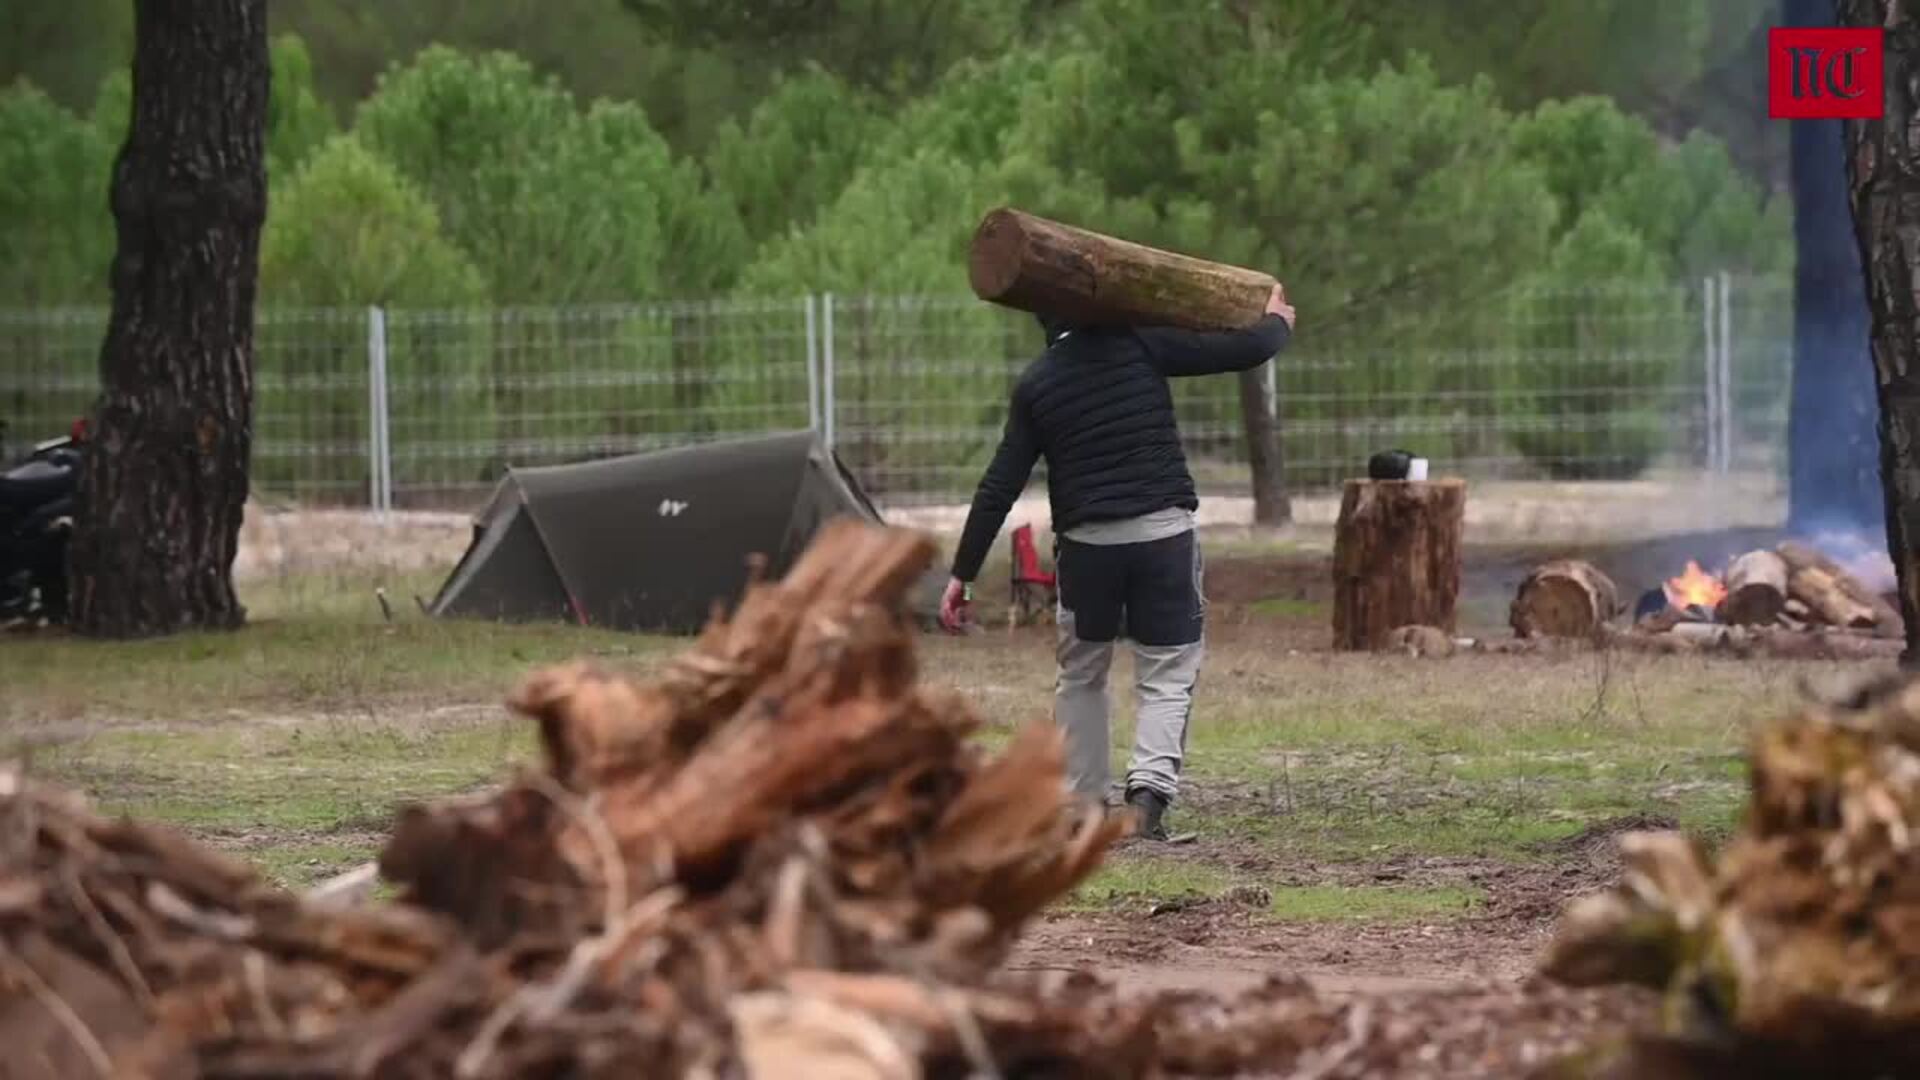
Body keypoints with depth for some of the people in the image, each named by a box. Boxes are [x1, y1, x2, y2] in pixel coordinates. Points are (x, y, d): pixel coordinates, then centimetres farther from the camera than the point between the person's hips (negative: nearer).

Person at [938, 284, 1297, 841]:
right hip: (1164, 532, -2)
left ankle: (1082, 806, 20)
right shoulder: (1139, 345, -1)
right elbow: (1245, 350, -1)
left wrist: (963, 574, 9)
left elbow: (999, 488, 4)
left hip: (1086, 542, 2)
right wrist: (1278, 323, 23)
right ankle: (1150, 786, -19)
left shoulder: (1035, 385, 6)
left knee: (1080, 675, 19)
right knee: (1166, 676, 3)